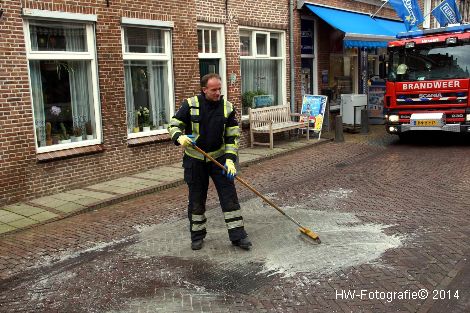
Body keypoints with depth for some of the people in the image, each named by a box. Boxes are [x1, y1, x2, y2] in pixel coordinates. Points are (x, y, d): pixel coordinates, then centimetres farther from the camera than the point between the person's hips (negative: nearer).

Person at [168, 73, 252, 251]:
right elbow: (174, 125, -3)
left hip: (219, 158, 1)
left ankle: (237, 235, 7)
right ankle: (197, 235, 24)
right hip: (194, 160, -1)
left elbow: (232, 136, -2)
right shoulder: (190, 105, -9)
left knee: (229, 196, -2)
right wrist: (180, 137, -26)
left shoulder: (227, 108, -4)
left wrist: (230, 159, -12)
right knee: (196, 199, 8)